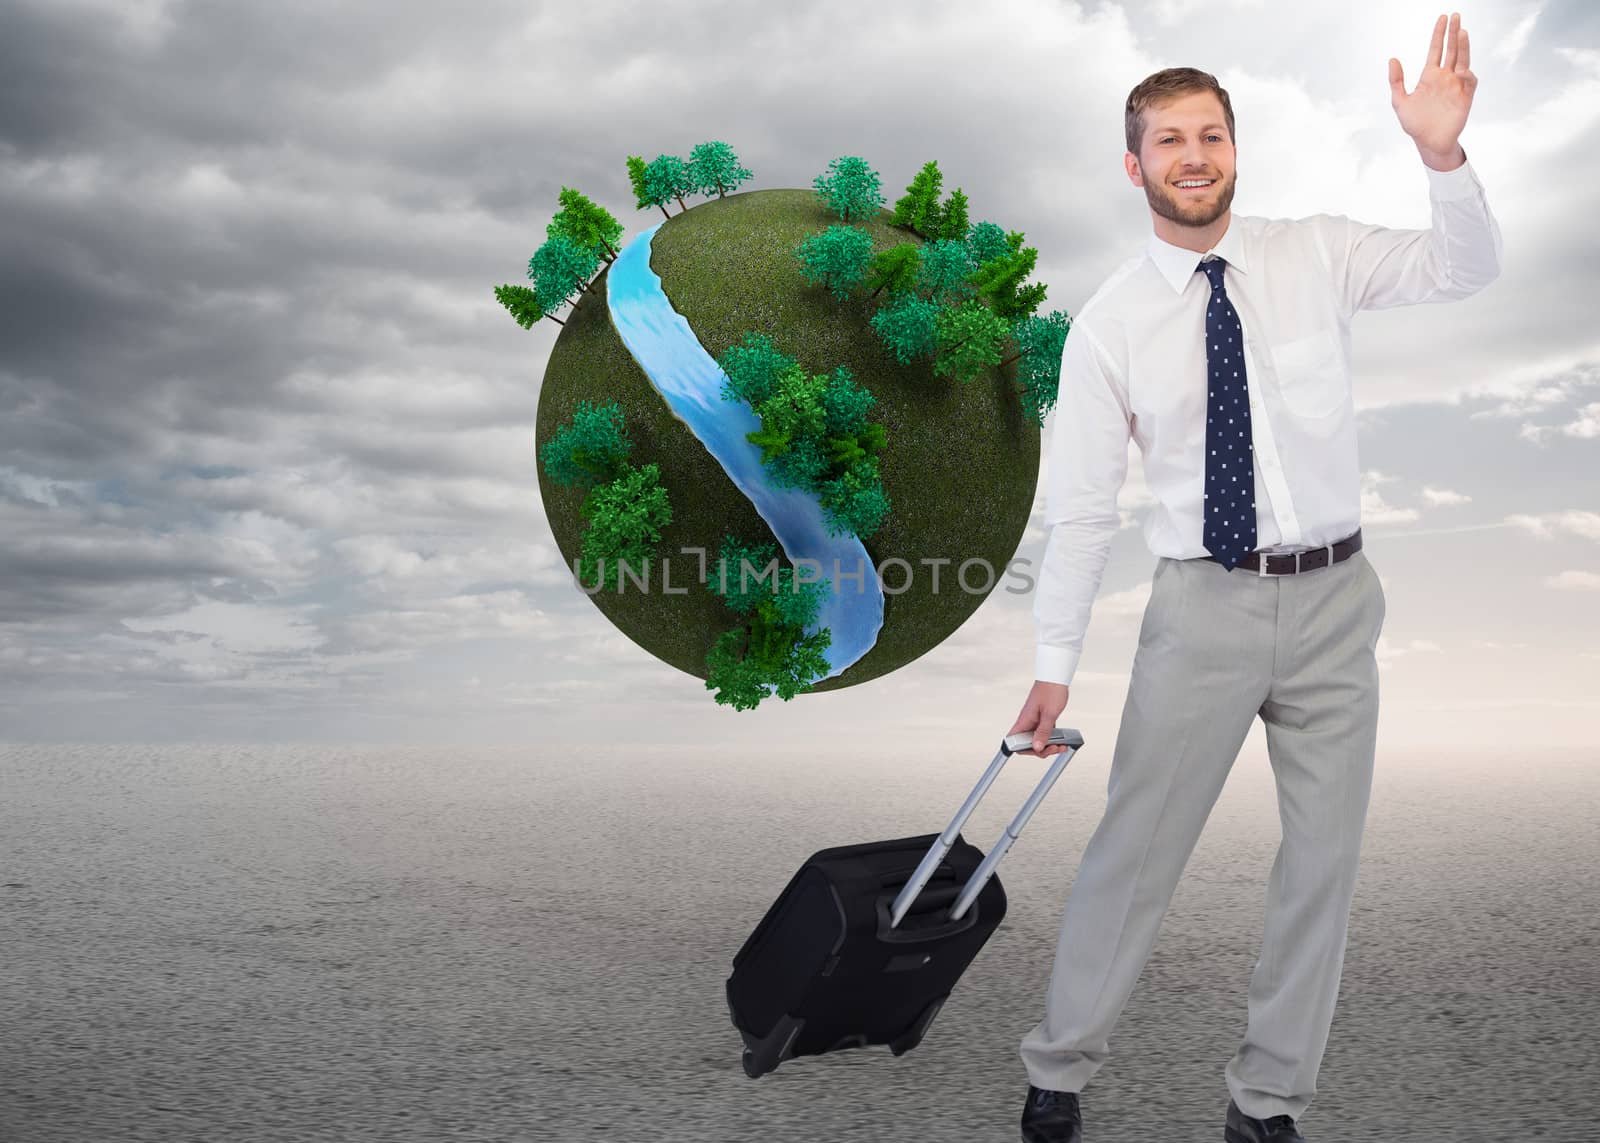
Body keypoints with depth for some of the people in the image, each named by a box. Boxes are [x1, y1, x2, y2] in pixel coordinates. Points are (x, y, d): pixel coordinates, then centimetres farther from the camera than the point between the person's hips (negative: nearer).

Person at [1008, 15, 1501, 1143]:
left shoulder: (1316, 255, 3)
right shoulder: (1110, 323, -3)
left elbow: (1464, 269, -3)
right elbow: (1081, 507, -3)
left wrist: (1444, 155, -22)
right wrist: (1054, 666, -5)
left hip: (1334, 598, 3)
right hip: (1203, 606, -2)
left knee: (1324, 862, 9)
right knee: (1133, 852, 1)